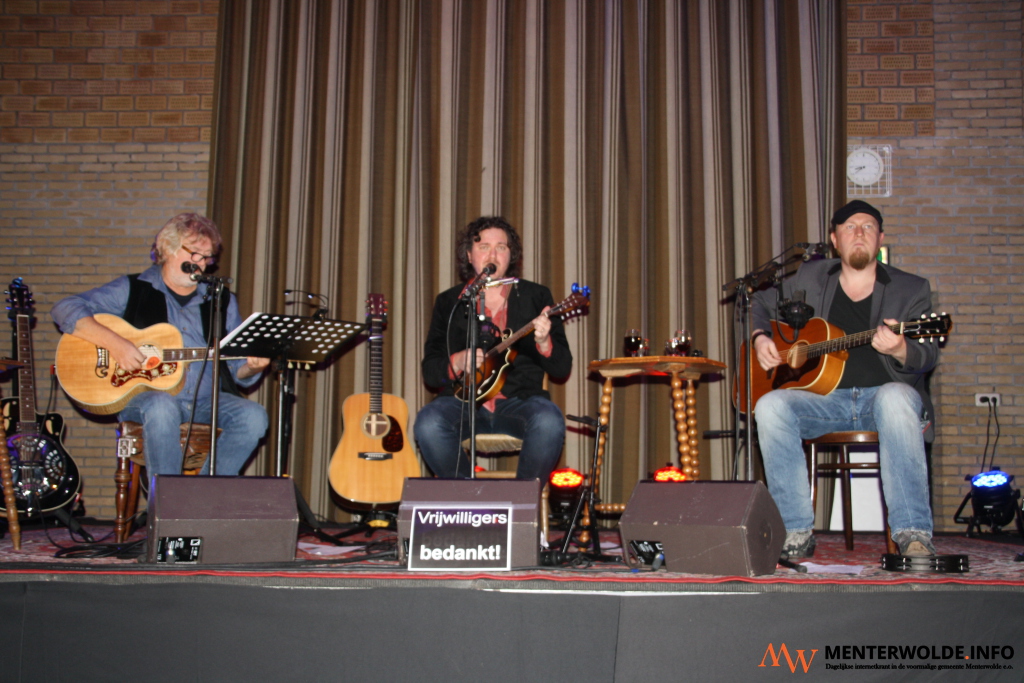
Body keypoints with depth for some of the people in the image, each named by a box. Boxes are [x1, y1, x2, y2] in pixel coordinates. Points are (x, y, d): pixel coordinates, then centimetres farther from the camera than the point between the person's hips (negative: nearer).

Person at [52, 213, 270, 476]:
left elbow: (238, 369, 16)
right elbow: (66, 309, -2)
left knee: (253, 416, -25)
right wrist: (113, 343, -17)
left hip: (207, 400, 3)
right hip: (144, 394, -3)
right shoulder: (134, 289, 7)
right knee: (162, 408, -38)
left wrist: (252, 366, -9)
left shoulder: (222, 301, 15)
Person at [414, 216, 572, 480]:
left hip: (519, 401, 0)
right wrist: (458, 363, -13)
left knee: (549, 421, -33)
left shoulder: (536, 296, 11)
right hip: (464, 401, 1)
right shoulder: (448, 302, 13)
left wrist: (544, 342, -16)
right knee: (428, 423, -31)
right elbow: (430, 371, 8)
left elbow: (562, 367, 5)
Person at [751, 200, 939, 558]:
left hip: (884, 395, -2)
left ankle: (913, 533, -37)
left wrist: (900, 350, -27)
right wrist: (760, 338, 4)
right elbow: (761, 304, 26)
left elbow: (928, 356, -3)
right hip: (824, 398, 2)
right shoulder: (810, 278, 13)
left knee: (896, 398, -38)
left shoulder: (911, 289, 8)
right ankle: (797, 532, -23)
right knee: (770, 406, -28)